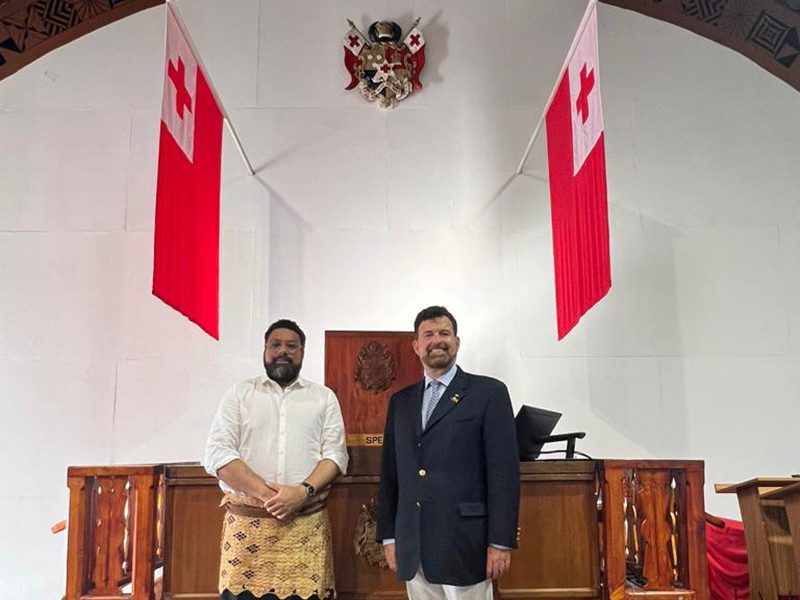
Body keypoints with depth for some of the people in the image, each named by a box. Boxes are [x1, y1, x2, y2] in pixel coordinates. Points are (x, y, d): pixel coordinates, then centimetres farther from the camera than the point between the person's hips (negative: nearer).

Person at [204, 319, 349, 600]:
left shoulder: (324, 397, 12)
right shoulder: (239, 393, 9)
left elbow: (335, 454, 4)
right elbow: (217, 453, -1)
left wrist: (304, 492, -14)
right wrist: (266, 494, -12)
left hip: (307, 524, 0)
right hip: (247, 523, 0)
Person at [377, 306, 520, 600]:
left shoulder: (489, 392, -1)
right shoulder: (400, 401, 13)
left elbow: (504, 471, -6)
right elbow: (389, 472, 14)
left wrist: (500, 542, -9)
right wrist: (388, 536, 9)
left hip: (463, 544, -4)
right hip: (412, 549, 4)